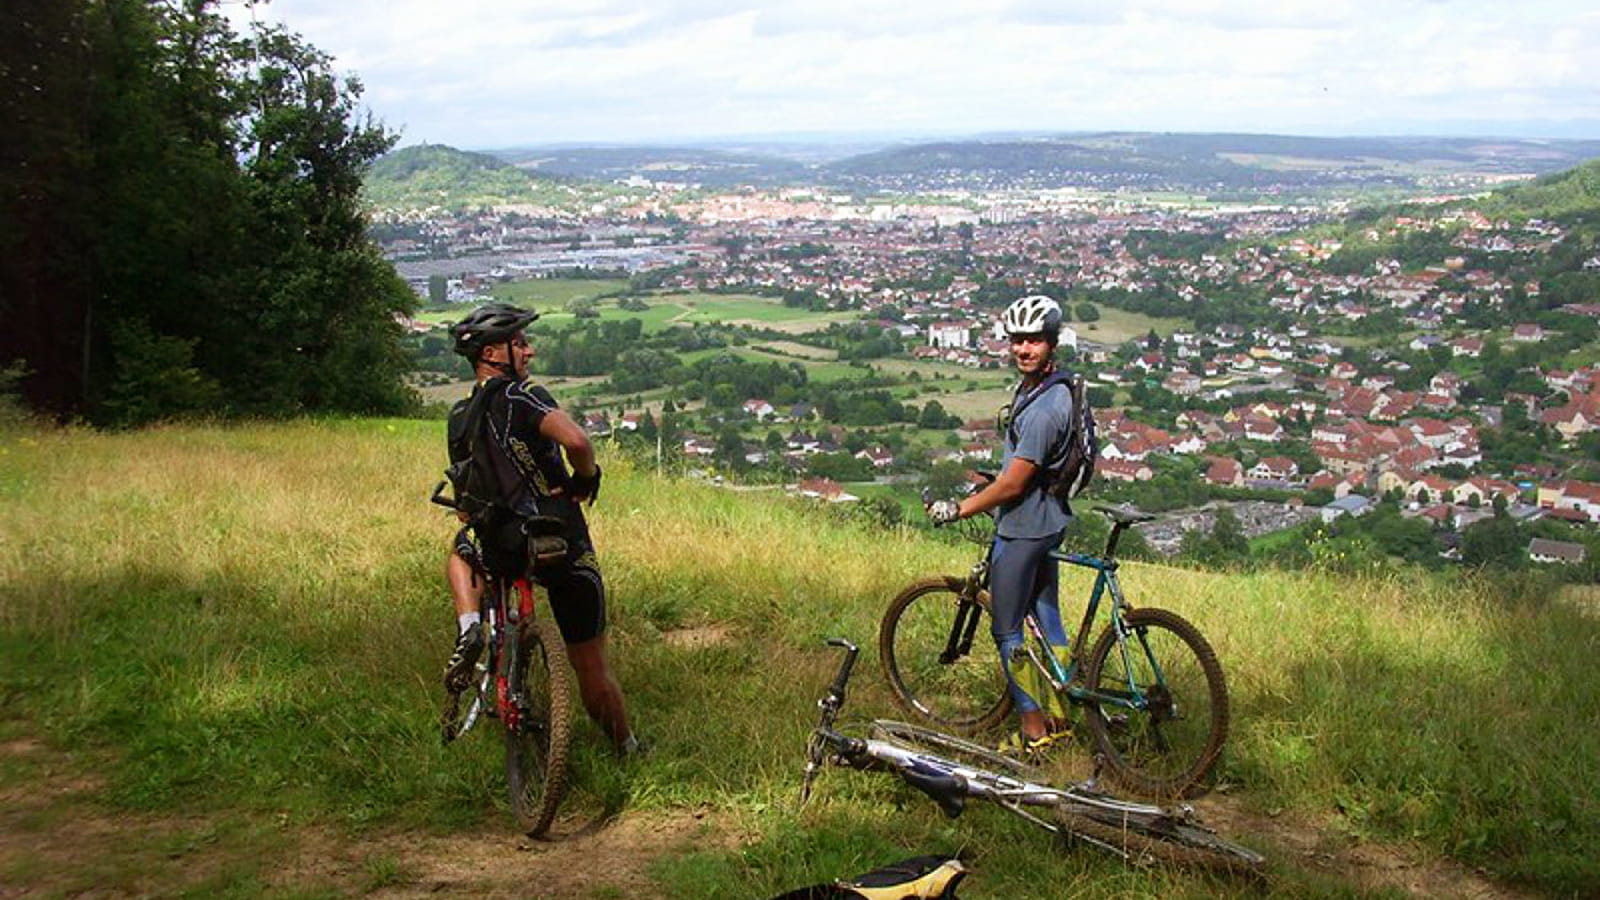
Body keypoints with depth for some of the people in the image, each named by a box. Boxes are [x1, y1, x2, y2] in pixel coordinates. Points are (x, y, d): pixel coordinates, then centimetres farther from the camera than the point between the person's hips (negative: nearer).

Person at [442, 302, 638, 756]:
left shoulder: (458, 417, 8)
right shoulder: (521, 395, -13)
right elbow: (575, 440, -31)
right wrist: (586, 477, -11)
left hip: (502, 551, 4)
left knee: (463, 548, 39)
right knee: (592, 669, 11)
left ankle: (469, 629, 14)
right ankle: (627, 751, 24)